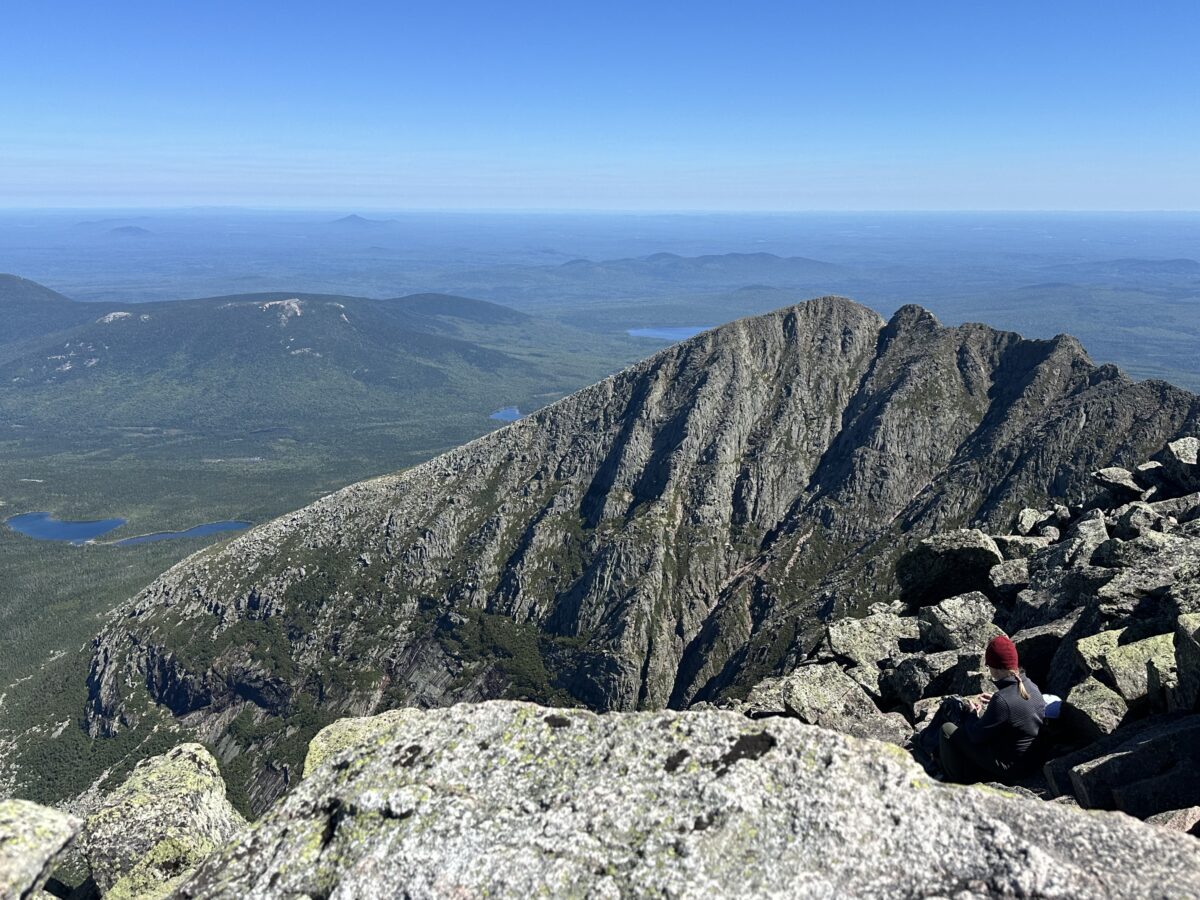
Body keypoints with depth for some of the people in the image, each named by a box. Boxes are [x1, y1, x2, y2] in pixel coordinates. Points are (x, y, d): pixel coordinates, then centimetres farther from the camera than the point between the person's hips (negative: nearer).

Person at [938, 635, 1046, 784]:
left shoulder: (1001, 700, -31)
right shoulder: (1030, 686, -7)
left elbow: (978, 736, -19)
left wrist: (973, 714, -1)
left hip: (1008, 766, -8)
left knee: (948, 729, 0)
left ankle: (958, 784, 14)